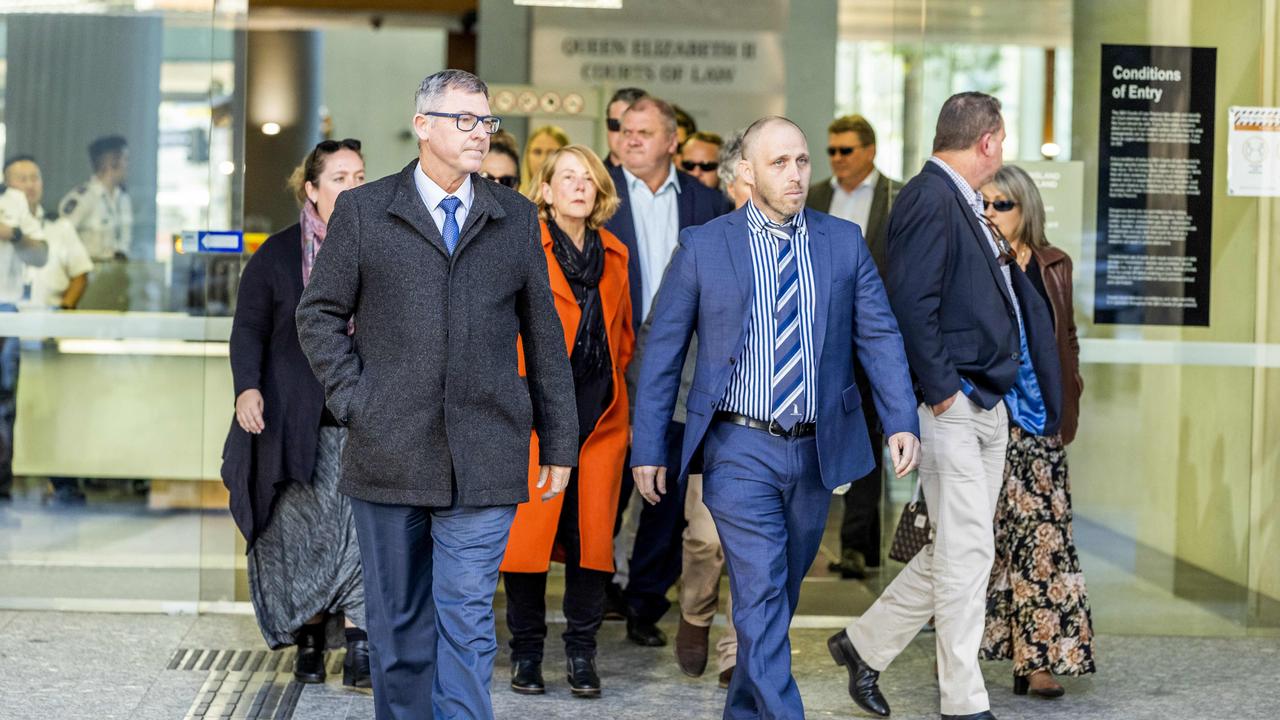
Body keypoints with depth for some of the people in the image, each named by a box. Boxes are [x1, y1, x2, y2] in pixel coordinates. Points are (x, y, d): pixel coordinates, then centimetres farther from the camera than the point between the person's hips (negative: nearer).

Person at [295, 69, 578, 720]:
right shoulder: (362, 211, 6)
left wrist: (558, 441, 9)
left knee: (466, 623, -6)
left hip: (484, 462, 0)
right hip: (388, 457, 0)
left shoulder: (516, 218, 11)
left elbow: (545, 335, 12)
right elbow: (318, 315, 8)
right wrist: (354, 398, -4)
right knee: (398, 625, 10)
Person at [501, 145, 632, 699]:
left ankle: (581, 653, 12)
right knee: (528, 531, -5)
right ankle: (527, 652, 9)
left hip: (601, 417, 4)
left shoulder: (614, 254, 14)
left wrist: (616, 395, 12)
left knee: (593, 534, 1)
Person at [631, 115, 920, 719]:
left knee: (779, 595, 15)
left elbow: (879, 336, 3)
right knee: (761, 596, -11)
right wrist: (647, 449, -1)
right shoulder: (703, 247, -2)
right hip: (741, 450, -3)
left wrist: (902, 421, -10)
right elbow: (662, 352, 2)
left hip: (817, 449, 3)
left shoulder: (844, 242, 5)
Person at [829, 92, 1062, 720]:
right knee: (966, 551, -5)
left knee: (958, 551, 14)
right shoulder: (929, 200, -14)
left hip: (988, 407, 10)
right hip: (951, 408, -10)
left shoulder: (963, 203, 17)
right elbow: (911, 303, -22)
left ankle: (864, 645, 27)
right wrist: (940, 390, -19)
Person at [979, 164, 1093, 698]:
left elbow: (1066, 339, 17)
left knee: (1041, 530, -4)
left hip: (1035, 419, 2)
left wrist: (1068, 401, 8)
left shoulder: (1053, 267, 10)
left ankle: (1038, 659, -2)